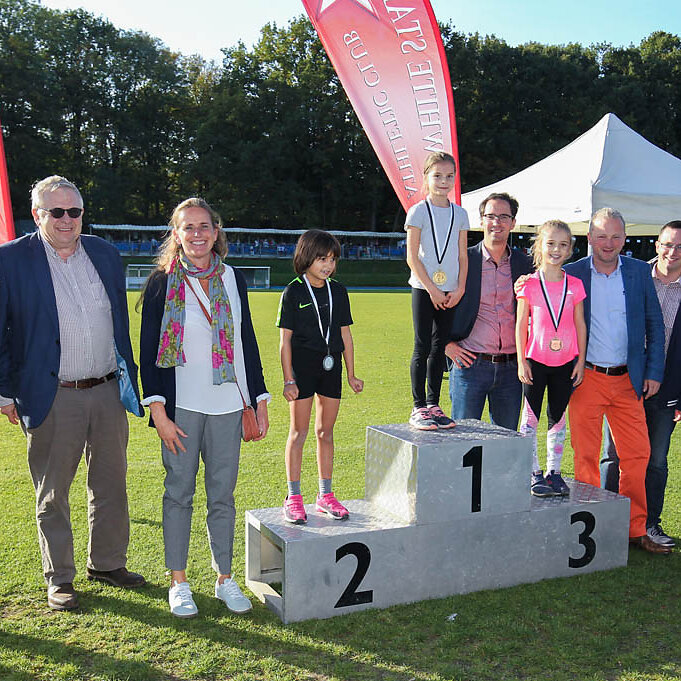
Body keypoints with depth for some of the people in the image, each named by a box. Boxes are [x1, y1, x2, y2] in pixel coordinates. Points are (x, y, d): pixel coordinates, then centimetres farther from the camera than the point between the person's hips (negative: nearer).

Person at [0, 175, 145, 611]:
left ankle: (107, 563, 33)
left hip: (108, 393, 4)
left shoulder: (106, 255, 8)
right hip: (53, 399, -4)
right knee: (53, 496, 9)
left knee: (111, 486, 15)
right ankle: (59, 579, 24)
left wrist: (129, 377, 13)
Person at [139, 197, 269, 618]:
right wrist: (158, 410, -10)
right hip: (181, 405, -2)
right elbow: (148, 351, -3)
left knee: (223, 493, 9)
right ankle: (179, 582, 20)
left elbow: (248, 342, 12)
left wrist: (260, 400, 9)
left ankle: (225, 578, 22)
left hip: (226, 404, 3)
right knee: (180, 491, 7)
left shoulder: (234, 280, 8)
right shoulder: (162, 283, -1)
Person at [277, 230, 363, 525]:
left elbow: (345, 335, 12)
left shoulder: (338, 291, 8)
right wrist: (288, 379, -10)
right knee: (299, 431, 1)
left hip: (331, 367, 4)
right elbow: (285, 339, -6)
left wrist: (351, 374, 11)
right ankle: (293, 498, 10)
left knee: (325, 431, 10)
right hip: (302, 366, -4)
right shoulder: (294, 292, -5)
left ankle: (325, 495, 20)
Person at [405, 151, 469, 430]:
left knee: (439, 348, 8)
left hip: (449, 292, 4)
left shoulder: (460, 214, 10)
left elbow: (462, 255, 10)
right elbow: (412, 256, -6)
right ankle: (418, 407, 2)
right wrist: (432, 289, -11)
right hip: (424, 289, -4)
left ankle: (433, 404, 15)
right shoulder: (418, 212, -2)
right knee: (422, 347, -4)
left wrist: (460, 289, -2)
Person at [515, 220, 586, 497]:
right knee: (530, 418, 3)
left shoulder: (574, 285, 2)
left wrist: (581, 360, 3)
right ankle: (533, 473, 14)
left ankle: (554, 471, 20)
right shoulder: (529, 283, -3)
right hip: (535, 360, -2)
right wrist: (521, 361, -6)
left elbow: (580, 325, 6)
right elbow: (521, 325, -2)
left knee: (558, 419, 10)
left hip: (565, 362, 2)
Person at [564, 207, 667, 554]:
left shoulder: (639, 272, 5)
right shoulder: (571, 274, -1)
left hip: (629, 380, 2)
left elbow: (655, 325, 10)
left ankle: (635, 529, 19)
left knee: (637, 455, 5)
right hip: (586, 379, -2)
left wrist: (654, 372, 4)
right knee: (586, 457, 3)